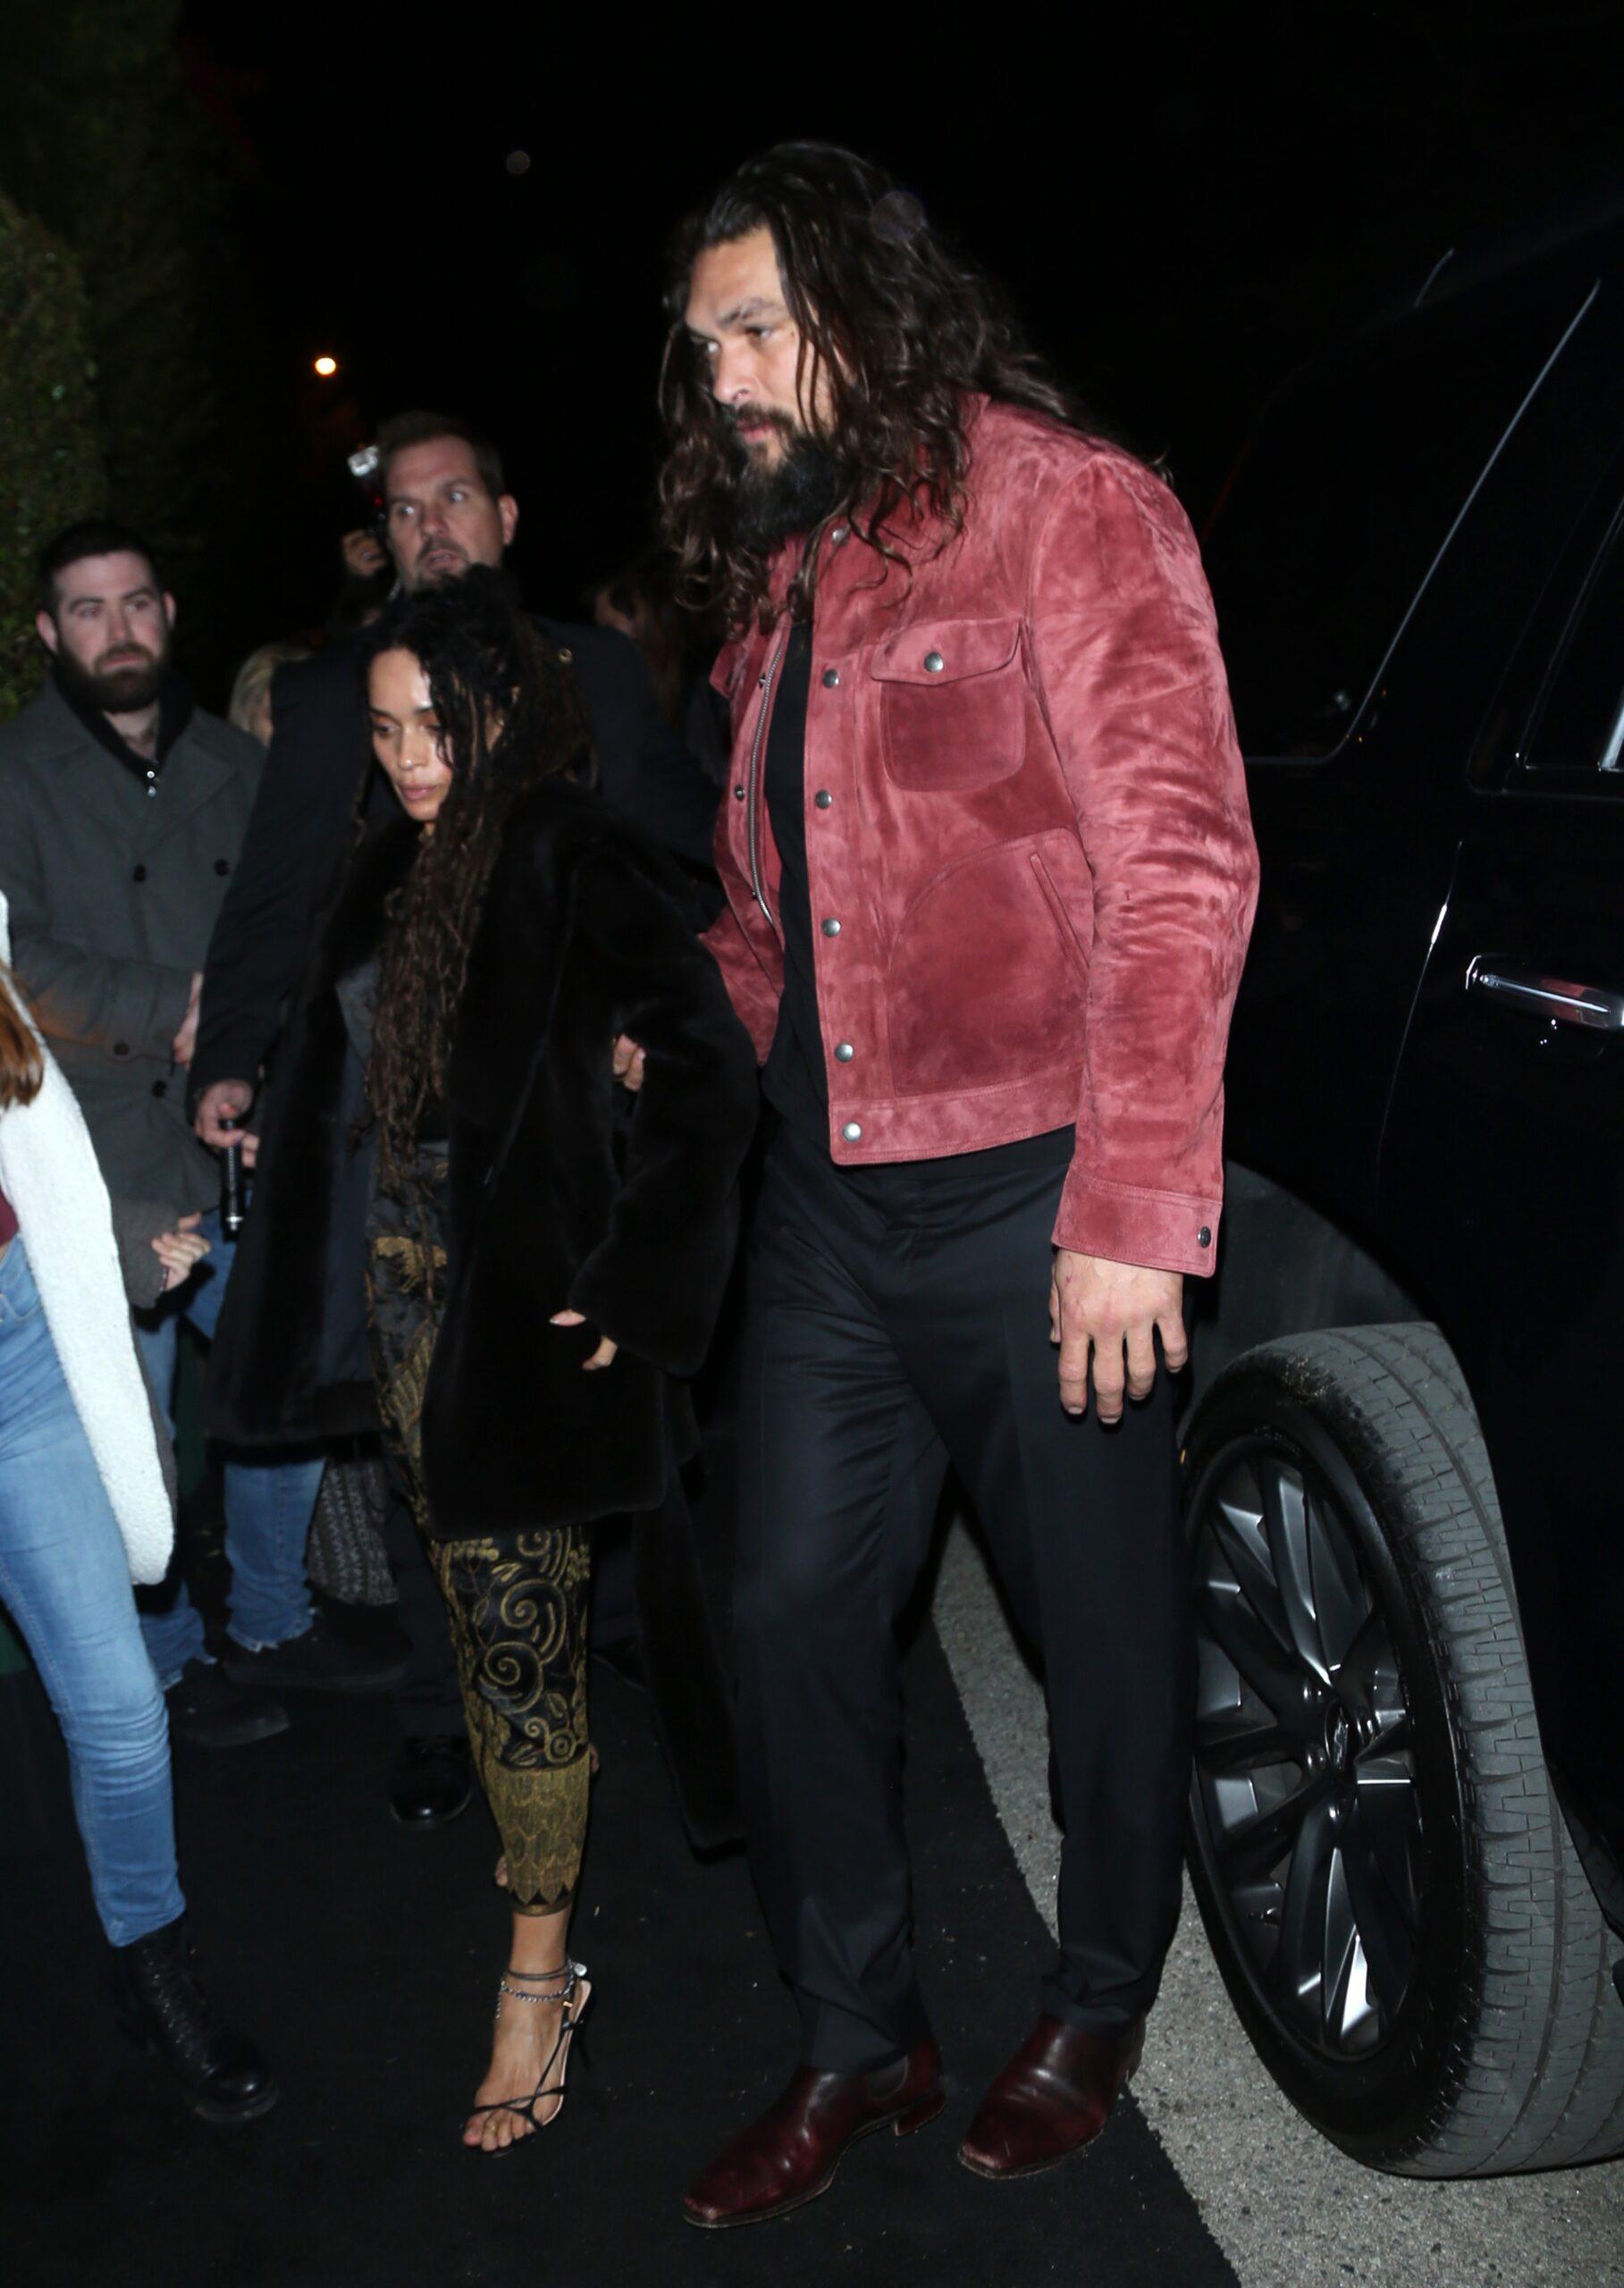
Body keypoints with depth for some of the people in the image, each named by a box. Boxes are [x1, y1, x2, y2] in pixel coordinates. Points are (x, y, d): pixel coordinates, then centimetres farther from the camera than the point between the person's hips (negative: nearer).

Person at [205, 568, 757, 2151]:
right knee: (483, 1616, 16)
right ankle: (536, 1854, 34)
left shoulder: (570, 862, -13)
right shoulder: (394, 869, 9)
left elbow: (708, 1066, -21)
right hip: (403, 1300, 7)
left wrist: (632, 1279, -18)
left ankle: (539, 1966, 13)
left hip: (520, 1308, -7)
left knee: (518, 1633, 0)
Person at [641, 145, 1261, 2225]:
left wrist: (1130, 1212, -20)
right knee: (790, 1613, 10)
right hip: (827, 1200, 7)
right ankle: (854, 2042, 29)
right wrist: (676, 1044, 8)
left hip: (1029, 1199, -6)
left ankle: (1098, 2008, 34)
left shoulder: (1064, 509, -6)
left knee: (1102, 1626, 10)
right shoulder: (776, 582, 16)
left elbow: (1178, 868, -15)